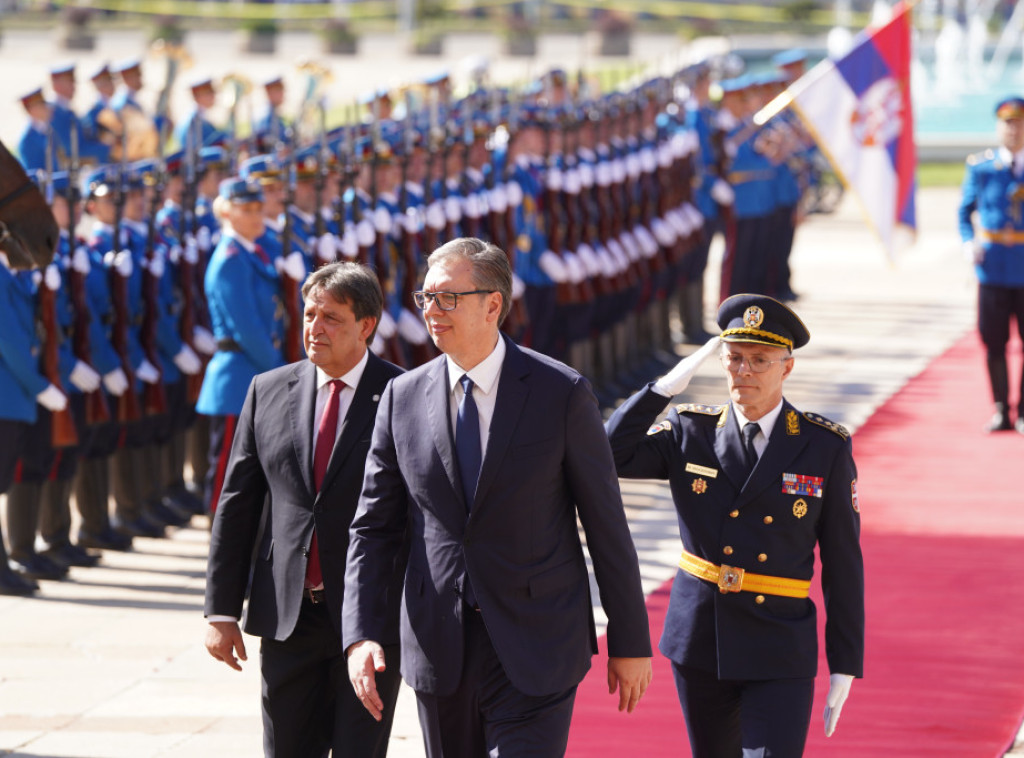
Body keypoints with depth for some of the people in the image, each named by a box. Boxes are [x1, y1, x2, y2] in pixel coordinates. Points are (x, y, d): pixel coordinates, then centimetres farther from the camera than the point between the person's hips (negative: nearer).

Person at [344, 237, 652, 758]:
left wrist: (630, 642, 1)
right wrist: (360, 635, -7)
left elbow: (606, 523, -1)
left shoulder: (562, 394, -6)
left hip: (535, 651, -4)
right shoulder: (403, 398, 4)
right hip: (438, 650, 4)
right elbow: (374, 527, 6)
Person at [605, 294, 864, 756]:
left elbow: (842, 564, -1)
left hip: (780, 656, -3)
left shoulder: (825, 449, -5)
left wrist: (845, 666, -3)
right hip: (701, 646, 3)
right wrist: (667, 385, -15)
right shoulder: (690, 433, 0)